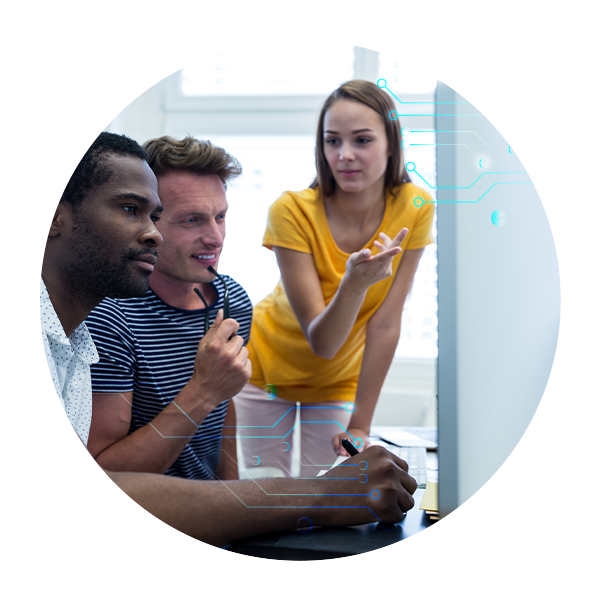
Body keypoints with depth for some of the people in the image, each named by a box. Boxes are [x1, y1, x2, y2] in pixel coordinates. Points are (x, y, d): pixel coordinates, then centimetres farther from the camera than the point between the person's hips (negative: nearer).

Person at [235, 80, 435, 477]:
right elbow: (322, 342, -28)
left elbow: (386, 324, -16)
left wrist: (360, 426, -15)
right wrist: (355, 284, -47)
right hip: (269, 365, -1)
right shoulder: (292, 210, -27)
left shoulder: (415, 208, -21)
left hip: (341, 379, 2)